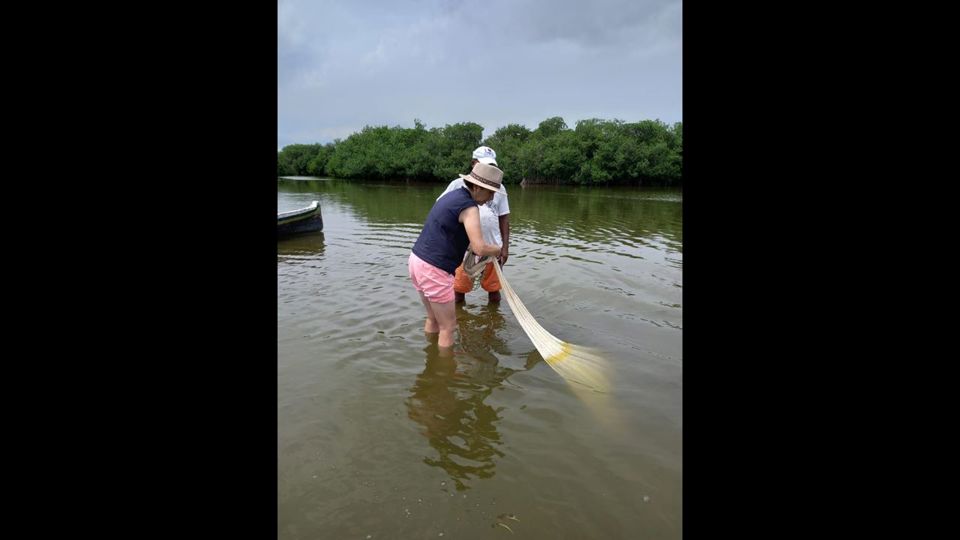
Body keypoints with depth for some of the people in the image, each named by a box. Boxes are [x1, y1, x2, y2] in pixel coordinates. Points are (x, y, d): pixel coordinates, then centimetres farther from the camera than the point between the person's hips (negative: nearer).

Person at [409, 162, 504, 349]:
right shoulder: (469, 207, -15)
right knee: (448, 327, 4)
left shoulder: (453, 195, 13)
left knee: (433, 319, 23)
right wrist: (497, 249, -1)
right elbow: (480, 249, -21)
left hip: (417, 259, 9)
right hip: (433, 270, -9)